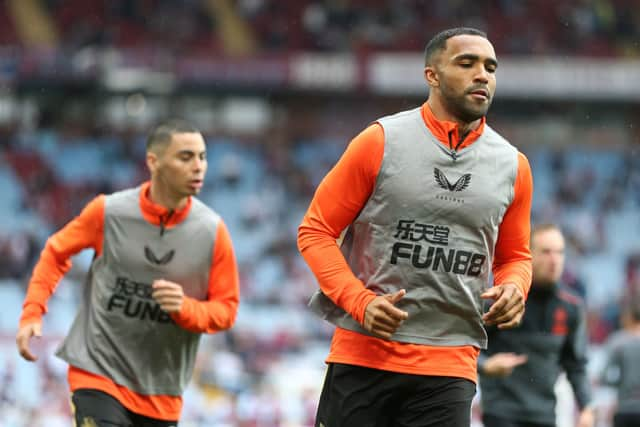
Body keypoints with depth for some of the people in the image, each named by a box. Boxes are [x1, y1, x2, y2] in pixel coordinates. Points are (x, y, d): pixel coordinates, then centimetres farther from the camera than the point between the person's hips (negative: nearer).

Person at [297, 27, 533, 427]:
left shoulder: (513, 166, 8)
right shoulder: (380, 142, -1)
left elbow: (515, 256, 22)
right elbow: (315, 230, 1)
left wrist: (513, 288, -3)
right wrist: (360, 301, -13)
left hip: (450, 366, 2)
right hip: (362, 357, -2)